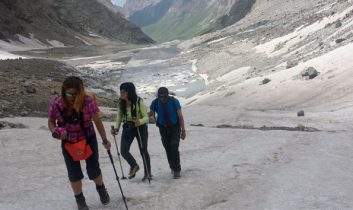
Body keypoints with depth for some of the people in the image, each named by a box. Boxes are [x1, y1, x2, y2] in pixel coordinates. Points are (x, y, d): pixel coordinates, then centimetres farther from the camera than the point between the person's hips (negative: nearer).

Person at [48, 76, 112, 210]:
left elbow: (97, 121, -11)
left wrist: (105, 140, -6)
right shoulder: (56, 104, -20)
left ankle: (101, 189, 45)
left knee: (93, 170, 10)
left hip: (88, 140, -1)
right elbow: (51, 122, -2)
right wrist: (55, 131, -24)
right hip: (68, 143, 1)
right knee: (74, 174, 10)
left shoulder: (88, 101, -23)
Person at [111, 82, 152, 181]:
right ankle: (134, 166, 23)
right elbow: (119, 116, 4)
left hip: (140, 127, -4)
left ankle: (148, 173, 25)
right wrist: (117, 128, -9)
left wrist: (140, 121, -38)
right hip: (127, 127, 4)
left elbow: (146, 117, -18)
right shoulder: (121, 103, -8)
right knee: (123, 151, -6)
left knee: (143, 151, 6)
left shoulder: (139, 102, -20)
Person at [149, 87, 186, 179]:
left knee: (174, 148, -14)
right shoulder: (155, 102, -12)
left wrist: (183, 130, -11)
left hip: (175, 127, -3)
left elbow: (180, 116, -11)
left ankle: (177, 170, -4)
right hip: (163, 128, 3)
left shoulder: (174, 101, -17)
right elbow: (150, 113, 4)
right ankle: (173, 167, 27)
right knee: (168, 149, 7)